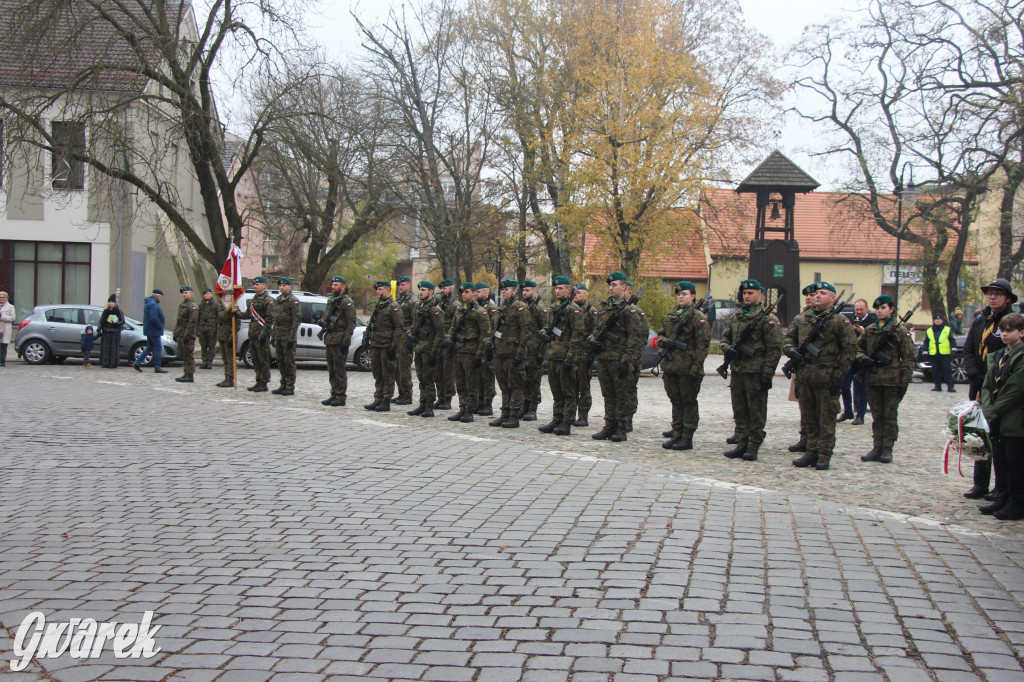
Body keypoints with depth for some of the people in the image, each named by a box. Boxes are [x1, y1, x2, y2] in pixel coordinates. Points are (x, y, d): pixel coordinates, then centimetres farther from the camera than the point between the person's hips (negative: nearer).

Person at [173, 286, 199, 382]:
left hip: (188, 335, -10)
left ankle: (190, 376, -7)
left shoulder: (192, 306, -11)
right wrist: (176, 333, 19)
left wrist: (187, 335, -22)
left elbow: (193, 322, -18)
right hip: (181, 335, 10)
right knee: (184, 356, 13)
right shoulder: (181, 305, 19)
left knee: (189, 355, -8)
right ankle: (186, 374, 19)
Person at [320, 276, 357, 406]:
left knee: (340, 370, -6)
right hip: (329, 340, 9)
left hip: (339, 340, -9)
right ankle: (334, 395, 18)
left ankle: (341, 397, -3)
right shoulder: (331, 300, 18)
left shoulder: (347, 302, -9)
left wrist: (346, 340, -19)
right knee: (331, 370, 12)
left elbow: (351, 323, -14)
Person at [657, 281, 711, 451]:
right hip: (670, 366, 7)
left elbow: (702, 344, -10)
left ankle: (687, 439, 4)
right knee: (676, 402, 12)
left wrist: (696, 366, -16)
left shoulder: (699, 317, -6)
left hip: (687, 368, -6)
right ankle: (676, 435, 19)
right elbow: (660, 334, 22)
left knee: (689, 403, 1)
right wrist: (663, 341, -2)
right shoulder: (669, 315, 15)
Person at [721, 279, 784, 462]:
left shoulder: (768, 318, -7)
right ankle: (741, 444, 18)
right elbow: (725, 337, 22)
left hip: (756, 372, -6)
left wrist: (767, 374, -14)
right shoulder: (736, 316, 14)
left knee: (756, 412, 1)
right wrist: (727, 348, -1)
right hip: (737, 370, 7)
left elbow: (775, 349, -10)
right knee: (739, 411, 10)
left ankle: (754, 447, 7)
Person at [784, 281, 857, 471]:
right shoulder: (801, 320, 14)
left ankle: (824, 455, 5)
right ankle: (812, 452, 19)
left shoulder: (839, 321, -2)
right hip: (804, 377, 5)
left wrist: (838, 374, -11)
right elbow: (788, 339, 19)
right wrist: (791, 349, -6)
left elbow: (850, 349, -5)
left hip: (826, 378, -5)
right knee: (808, 418, 11)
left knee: (826, 419, 0)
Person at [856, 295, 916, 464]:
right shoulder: (869, 330, 11)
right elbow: (857, 347, 18)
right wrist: (862, 358, -4)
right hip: (873, 380, 4)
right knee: (877, 416, 8)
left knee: (890, 416, 1)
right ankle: (877, 448, 13)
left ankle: (887, 450, 6)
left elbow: (908, 359, -2)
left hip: (892, 380, -4)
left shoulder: (900, 331, -1)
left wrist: (904, 381, -8)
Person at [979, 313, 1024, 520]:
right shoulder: (996, 356, 13)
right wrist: (988, 409, -5)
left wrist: (995, 410, -15)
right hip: (997, 420, 7)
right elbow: (987, 386, 10)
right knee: (1000, 461, 13)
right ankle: (1004, 498, 22)